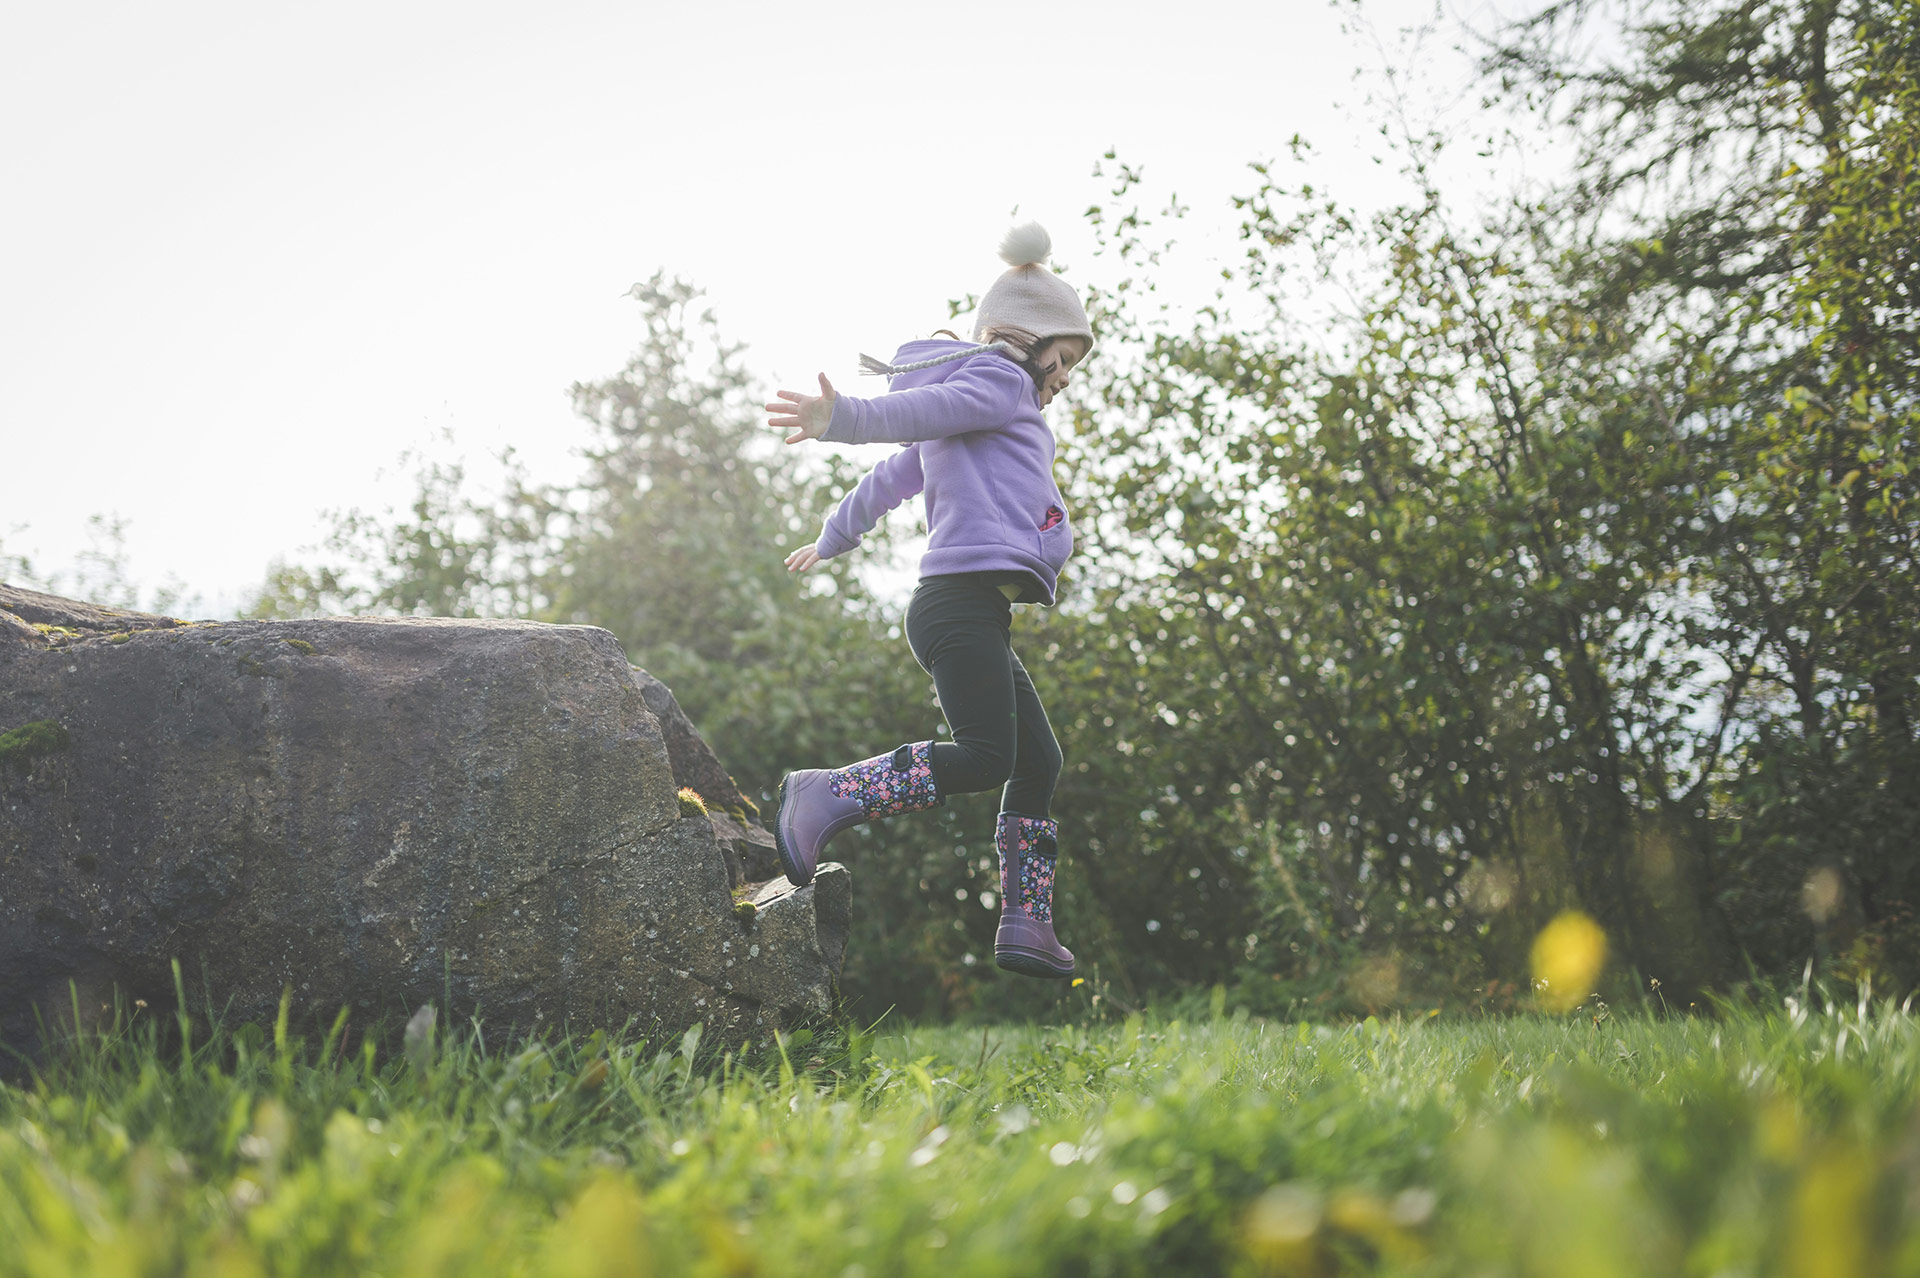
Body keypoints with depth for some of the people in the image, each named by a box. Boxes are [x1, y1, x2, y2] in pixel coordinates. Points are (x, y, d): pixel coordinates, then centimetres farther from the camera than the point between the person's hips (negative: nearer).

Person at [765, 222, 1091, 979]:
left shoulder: (969, 416, 31)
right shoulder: (1001, 382, 2)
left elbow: (891, 476, 37)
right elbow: (912, 409, -17)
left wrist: (833, 540, 51)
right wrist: (841, 418, -36)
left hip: (978, 616, 11)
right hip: (965, 595, -11)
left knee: (1039, 760, 9)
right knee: (983, 756, -20)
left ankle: (1026, 926, 8)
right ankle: (824, 797, -17)